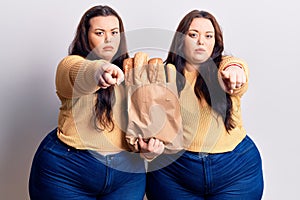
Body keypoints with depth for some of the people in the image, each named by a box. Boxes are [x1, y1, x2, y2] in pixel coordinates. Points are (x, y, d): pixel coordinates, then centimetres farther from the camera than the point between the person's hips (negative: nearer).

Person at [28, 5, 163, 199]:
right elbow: (79, 76, -30)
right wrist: (100, 70, -53)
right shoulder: (70, 65, -5)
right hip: (66, 170, -3)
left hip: (126, 173, 4)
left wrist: (150, 143, -16)